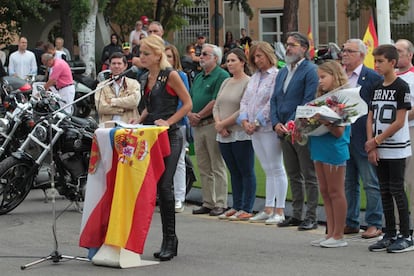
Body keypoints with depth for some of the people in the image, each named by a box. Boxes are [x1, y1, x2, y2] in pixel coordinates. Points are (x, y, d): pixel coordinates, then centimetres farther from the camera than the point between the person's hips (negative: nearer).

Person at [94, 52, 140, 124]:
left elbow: (134, 100, -6)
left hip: (129, 125, 0)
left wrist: (112, 101, -2)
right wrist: (124, 109, -5)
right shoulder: (102, 86, 14)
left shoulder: (133, 83, 14)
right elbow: (100, 107, -2)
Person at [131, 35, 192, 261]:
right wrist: (139, 120, 8)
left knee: (164, 185, -12)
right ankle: (169, 241, 12)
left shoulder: (170, 76, -6)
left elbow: (188, 104, -6)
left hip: (169, 136, -7)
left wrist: (168, 122, -15)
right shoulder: (146, 78, 14)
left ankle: (169, 241, -3)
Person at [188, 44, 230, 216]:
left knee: (217, 167, -4)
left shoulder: (221, 76, -9)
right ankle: (208, 203, 15)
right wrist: (190, 114, -1)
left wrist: (199, 116, -11)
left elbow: (216, 102, -17)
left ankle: (220, 204, -2)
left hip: (213, 124, -9)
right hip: (197, 126, 9)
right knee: (203, 168, 10)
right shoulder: (198, 77, 19)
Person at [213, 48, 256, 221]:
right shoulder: (226, 83, 17)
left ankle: (247, 209, -1)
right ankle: (236, 207, 17)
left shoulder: (248, 83, -8)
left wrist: (223, 123, -12)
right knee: (234, 173, 12)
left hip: (241, 135, -8)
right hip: (224, 135, 8)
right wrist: (218, 124, -4)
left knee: (246, 172, -2)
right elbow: (217, 106, 14)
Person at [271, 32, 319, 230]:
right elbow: (274, 100, 15)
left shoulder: (310, 71, -9)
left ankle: (311, 217, 1)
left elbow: (309, 101, -16)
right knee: (293, 176, 13)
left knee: (309, 177, -2)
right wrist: (276, 123, -1)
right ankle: (297, 215, 19)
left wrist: (292, 123, -19)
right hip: (284, 131, 8)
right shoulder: (282, 72, 16)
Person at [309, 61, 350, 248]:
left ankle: (338, 235, 2)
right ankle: (330, 233, 16)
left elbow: (339, 131, -15)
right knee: (325, 192, 10)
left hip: (334, 149, -8)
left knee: (336, 192, -3)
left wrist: (325, 122, -30)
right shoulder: (321, 98, 13)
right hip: (319, 148, 8)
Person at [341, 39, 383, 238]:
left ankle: (374, 224, 5)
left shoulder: (373, 78, -7)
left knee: (371, 184, 0)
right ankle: (350, 223, 19)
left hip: (363, 139, -6)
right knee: (348, 183, 12)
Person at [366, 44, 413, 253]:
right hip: (379, 150, 7)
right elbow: (370, 118, 10)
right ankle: (390, 235, 16)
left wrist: (376, 141, -12)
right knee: (385, 192, 9)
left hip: (396, 148, -7)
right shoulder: (376, 88, 11)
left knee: (397, 190, -6)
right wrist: (371, 145, -2)